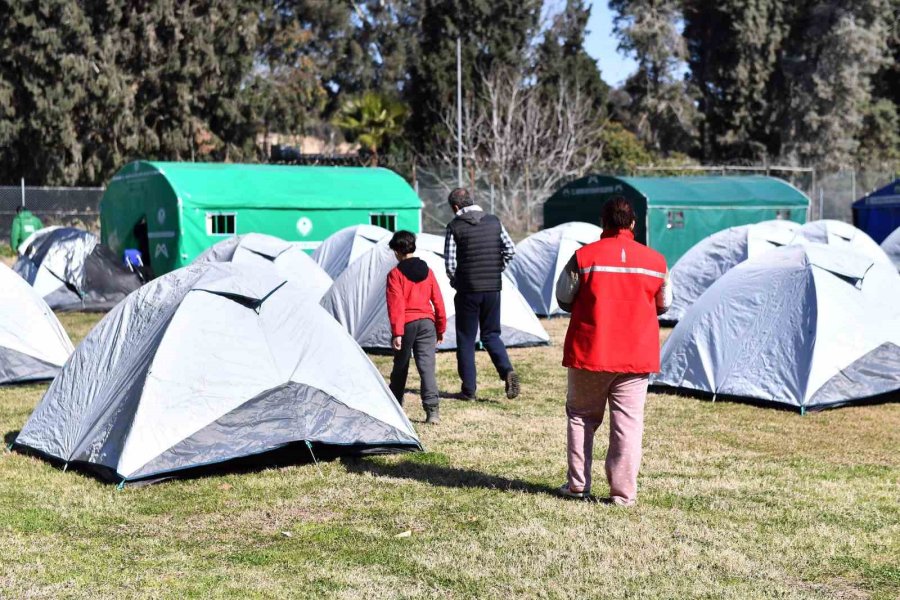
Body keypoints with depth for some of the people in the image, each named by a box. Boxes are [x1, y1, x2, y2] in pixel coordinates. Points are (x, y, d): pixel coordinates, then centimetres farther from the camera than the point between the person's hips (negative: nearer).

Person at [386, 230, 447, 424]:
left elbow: (396, 305, -11)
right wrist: (441, 329, 17)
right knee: (427, 366, -3)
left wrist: (397, 332, -13)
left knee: (400, 366, 13)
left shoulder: (395, 274, -5)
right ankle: (432, 410, -16)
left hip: (406, 324, -2)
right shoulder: (427, 271, 8)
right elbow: (438, 301, 9)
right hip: (427, 323, 3)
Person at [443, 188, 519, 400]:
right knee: (491, 335, 15)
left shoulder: (455, 227, -7)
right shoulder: (494, 222, 5)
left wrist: (455, 283, 9)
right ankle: (507, 371, -8)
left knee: (466, 339, 7)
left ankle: (468, 389, 8)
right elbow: (510, 250, 6)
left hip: (467, 289, -4)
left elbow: (450, 263, -8)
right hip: (493, 288, 4)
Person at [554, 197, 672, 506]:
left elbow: (563, 299, 0)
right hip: (637, 355, 1)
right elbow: (663, 305, 13)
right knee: (628, 422, 6)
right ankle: (623, 492, 5)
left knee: (581, 414, 15)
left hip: (589, 352, -1)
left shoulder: (583, 256, -8)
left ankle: (577, 484, 16)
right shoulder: (656, 261, 1)